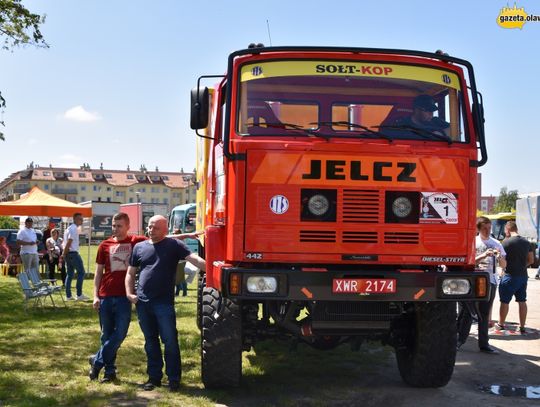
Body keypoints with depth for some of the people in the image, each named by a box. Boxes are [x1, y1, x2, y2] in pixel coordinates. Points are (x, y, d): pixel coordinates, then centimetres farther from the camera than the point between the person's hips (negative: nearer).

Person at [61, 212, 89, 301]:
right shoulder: (74, 229, -14)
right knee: (81, 272, -2)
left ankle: (68, 295, 11)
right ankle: (79, 295, -2)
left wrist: (63, 254, 18)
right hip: (73, 253, -10)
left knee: (70, 274, 11)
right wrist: (64, 254, -17)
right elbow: (69, 242, -19)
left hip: (68, 254, 10)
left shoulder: (69, 228, 18)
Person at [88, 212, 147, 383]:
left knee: (120, 333, -5)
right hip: (105, 297, 2)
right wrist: (96, 296, 2)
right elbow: (98, 272, 8)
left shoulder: (136, 242, 2)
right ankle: (109, 371, 18)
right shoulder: (105, 245, 6)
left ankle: (97, 361, 12)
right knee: (107, 335, 7)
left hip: (124, 297, -1)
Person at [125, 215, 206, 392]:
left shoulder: (174, 245, 0)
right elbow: (130, 273, 17)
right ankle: (154, 377, 22)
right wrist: (129, 293, 4)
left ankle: (174, 379, 7)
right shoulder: (139, 247, 12)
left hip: (164, 303, -4)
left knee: (170, 341, -3)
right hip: (143, 302, 4)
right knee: (150, 341, 12)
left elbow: (194, 259, -9)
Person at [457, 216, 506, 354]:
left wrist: (500, 257, -10)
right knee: (467, 312, -1)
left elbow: (504, 265, 11)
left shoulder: (496, 244, 11)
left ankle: (484, 344, 12)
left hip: (490, 281, 3)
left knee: (484, 314, 9)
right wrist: (483, 256, -20)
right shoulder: (473, 242, 0)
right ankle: (459, 341, 5)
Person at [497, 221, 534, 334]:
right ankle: (522, 327, 13)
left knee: (504, 301, 7)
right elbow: (531, 260, 11)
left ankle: (501, 324, 18)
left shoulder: (506, 242, -14)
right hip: (523, 276, 6)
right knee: (522, 301, 11)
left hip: (510, 276, -6)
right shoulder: (526, 242, 6)